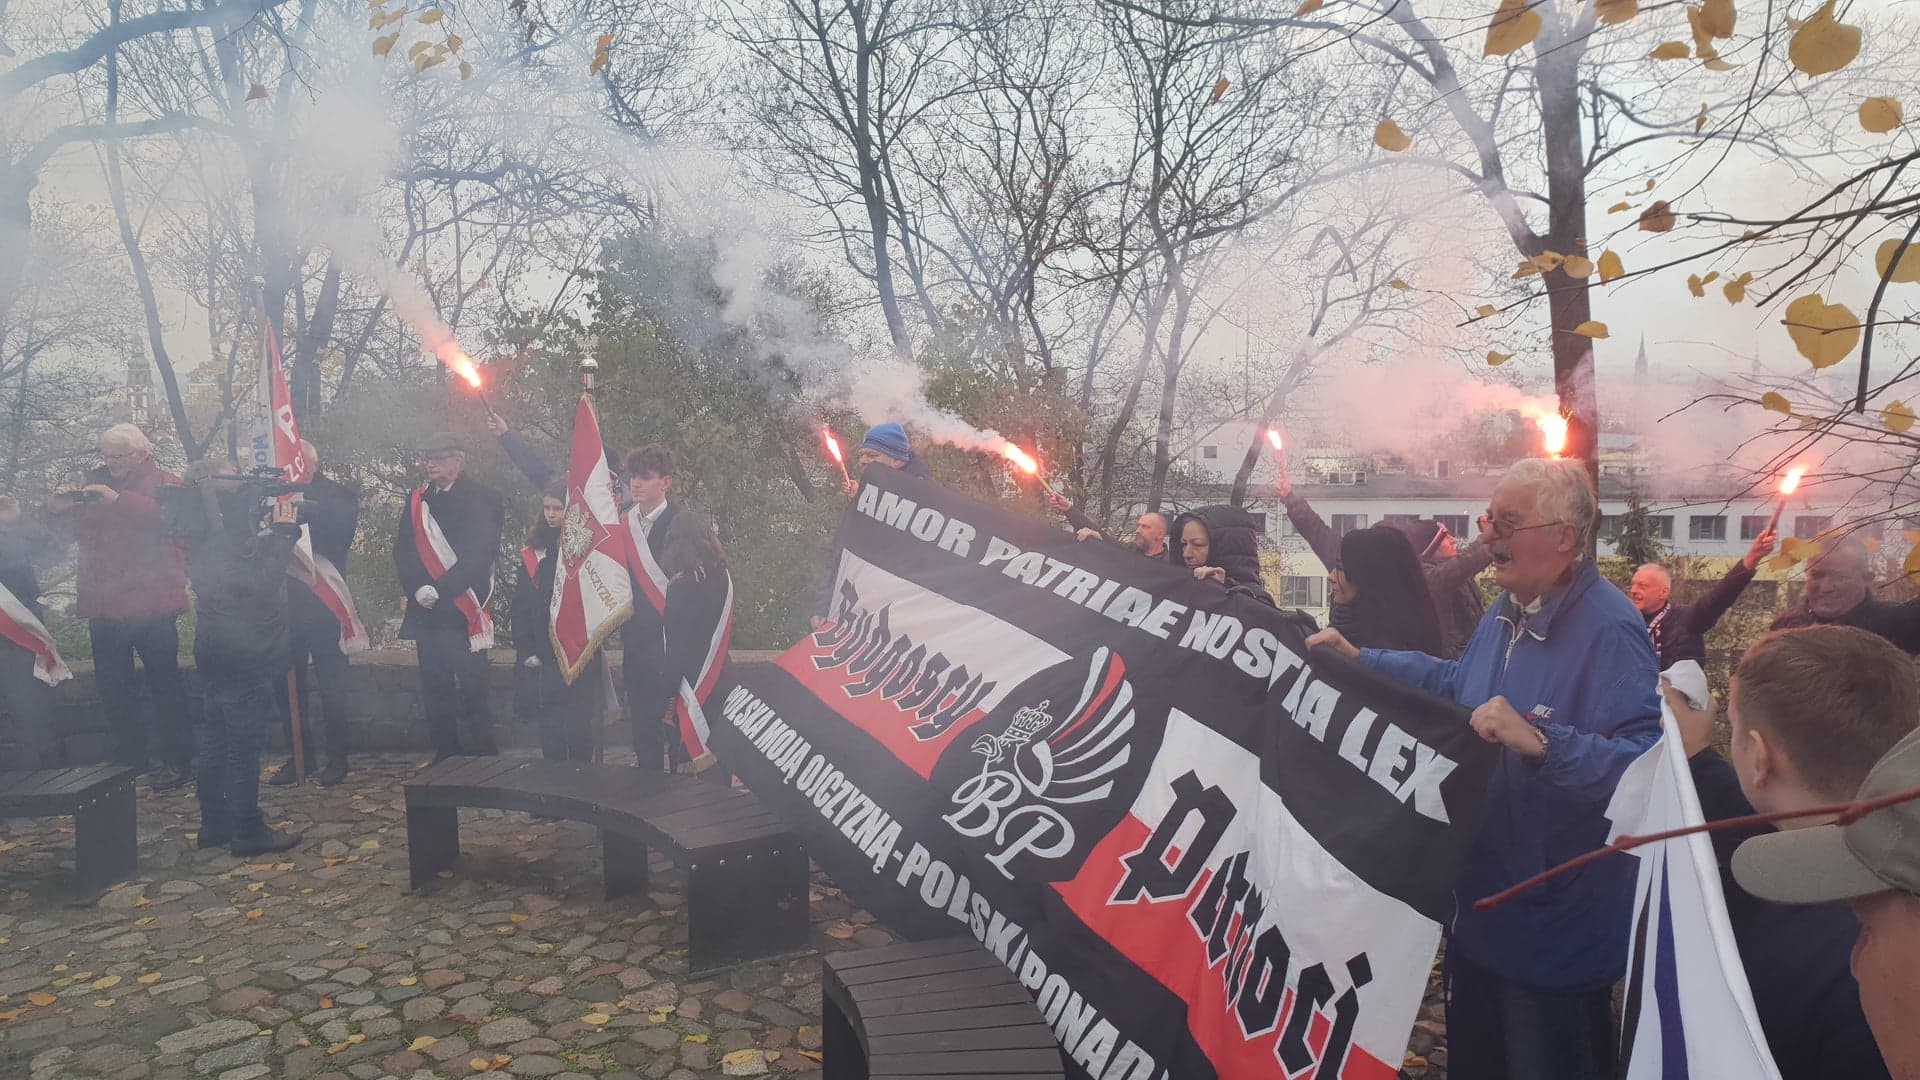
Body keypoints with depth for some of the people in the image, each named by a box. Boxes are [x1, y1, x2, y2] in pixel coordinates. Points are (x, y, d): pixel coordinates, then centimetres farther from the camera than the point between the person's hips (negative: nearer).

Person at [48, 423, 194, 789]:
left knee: (164, 683, -1)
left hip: (150, 603, -6)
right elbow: (78, 532, 15)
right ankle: (129, 756, 23)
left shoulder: (164, 483, -1)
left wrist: (118, 500, -29)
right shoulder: (95, 484, 16)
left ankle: (176, 759, 7)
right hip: (104, 605, 6)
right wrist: (60, 509, -5)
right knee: (113, 688, 12)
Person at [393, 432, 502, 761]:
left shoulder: (481, 500, -4)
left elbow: (479, 555, -12)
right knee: (435, 690, 10)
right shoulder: (417, 500, 14)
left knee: (472, 688, -4)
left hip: (462, 609, -5)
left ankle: (482, 758, 5)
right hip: (426, 612, 6)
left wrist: (440, 590, -17)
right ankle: (445, 757, 20)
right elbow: (402, 551, 10)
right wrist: (417, 589, -7)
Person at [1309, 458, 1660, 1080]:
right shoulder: (1510, 608, 5)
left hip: (1553, 933, -9)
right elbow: (1457, 683, 21)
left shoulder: (1609, 630, -25)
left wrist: (1539, 742, -41)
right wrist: (1360, 661, 16)